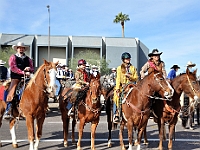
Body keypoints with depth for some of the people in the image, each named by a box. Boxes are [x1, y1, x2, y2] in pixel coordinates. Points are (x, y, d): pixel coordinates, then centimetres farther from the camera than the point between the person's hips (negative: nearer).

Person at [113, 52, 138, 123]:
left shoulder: (133, 68, 16)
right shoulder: (119, 68, 11)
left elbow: (136, 77, 11)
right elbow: (118, 78, 2)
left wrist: (130, 76, -9)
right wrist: (117, 88, -10)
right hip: (122, 86, -2)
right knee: (117, 96, -22)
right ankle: (116, 115, -19)